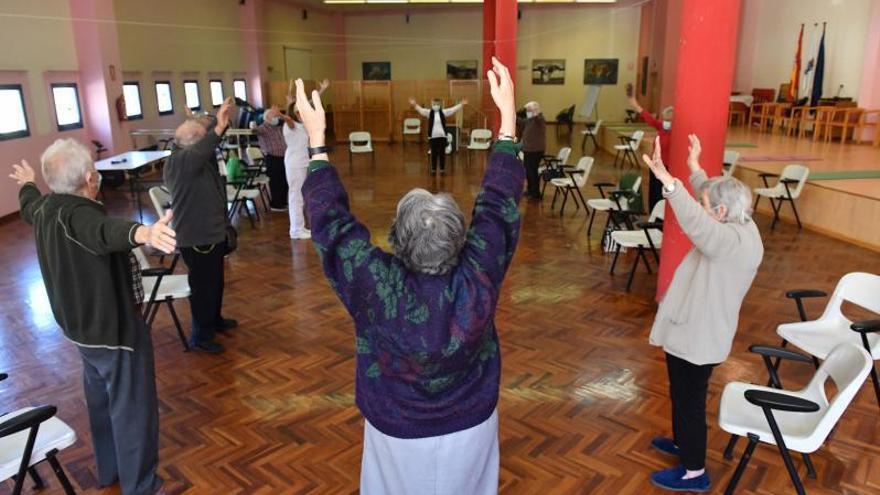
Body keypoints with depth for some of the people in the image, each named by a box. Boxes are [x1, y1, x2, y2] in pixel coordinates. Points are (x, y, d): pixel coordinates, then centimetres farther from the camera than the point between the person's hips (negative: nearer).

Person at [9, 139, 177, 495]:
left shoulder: (46, 208, 1)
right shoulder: (78, 215, -29)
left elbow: (28, 206, 27)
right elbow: (107, 231, -54)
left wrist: (27, 184, 50)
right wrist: (144, 233, -76)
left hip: (82, 325, 10)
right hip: (114, 329, -10)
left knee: (101, 399, 26)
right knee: (132, 409, 4)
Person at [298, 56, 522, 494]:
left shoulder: (379, 288, -32)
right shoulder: (478, 278, -28)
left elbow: (332, 223, -19)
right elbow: (499, 204, -15)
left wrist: (316, 141, -11)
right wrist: (508, 118, -7)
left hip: (398, 435, -1)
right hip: (471, 428, 2)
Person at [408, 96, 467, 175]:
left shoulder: (443, 112, 4)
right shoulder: (429, 112, 1)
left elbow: (453, 109, -2)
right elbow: (421, 110, -12)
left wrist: (461, 105, -12)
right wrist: (415, 105, -29)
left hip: (442, 136, 1)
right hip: (432, 136, -1)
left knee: (442, 153, 5)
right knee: (433, 153, 5)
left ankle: (442, 170, 14)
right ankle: (433, 169, 14)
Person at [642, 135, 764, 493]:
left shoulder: (734, 241, -28)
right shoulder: (738, 227, 2)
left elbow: (696, 223, -47)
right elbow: (711, 196, 21)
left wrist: (667, 180, -53)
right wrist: (695, 168, 29)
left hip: (698, 337, -10)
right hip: (692, 329, 10)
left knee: (689, 399, 6)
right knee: (682, 395, 27)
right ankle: (683, 443, 48)